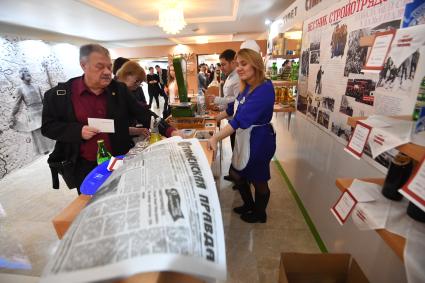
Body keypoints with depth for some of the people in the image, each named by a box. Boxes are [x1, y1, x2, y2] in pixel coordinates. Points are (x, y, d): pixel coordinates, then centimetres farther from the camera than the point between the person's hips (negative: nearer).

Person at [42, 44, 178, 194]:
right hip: (85, 167, -1)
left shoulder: (119, 89, -1)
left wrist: (169, 131, -15)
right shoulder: (60, 94, -7)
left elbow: (143, 114, -3)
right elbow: (47, 126, -1)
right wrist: (78, 131, -20)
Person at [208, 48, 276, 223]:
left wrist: (216, 138, -40)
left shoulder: (264, 89, -24)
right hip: (243, 138, 9)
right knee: (236, 173, 19)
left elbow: (242, 118, -35)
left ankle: (260, 214, 39)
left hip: (259, 140, -9)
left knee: (258, 179, 11)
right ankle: (249, 204, 45)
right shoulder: (247, 88, 3)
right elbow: (233, 108, 19)